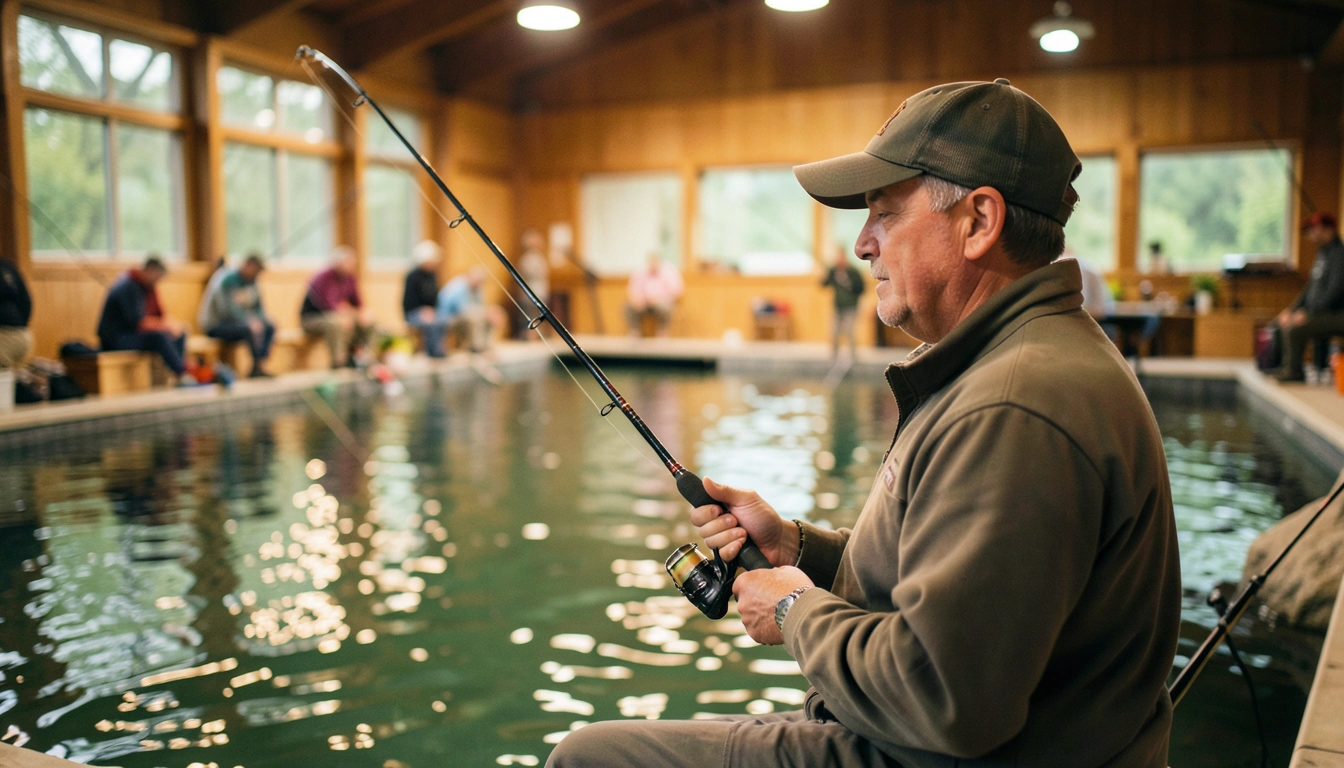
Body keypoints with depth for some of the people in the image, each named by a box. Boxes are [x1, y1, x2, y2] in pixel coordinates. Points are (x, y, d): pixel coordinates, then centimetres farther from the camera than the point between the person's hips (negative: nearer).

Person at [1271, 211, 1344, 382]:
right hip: (1319, 312, 11)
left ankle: (1294, 371, -11)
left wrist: (1308, 314, -23)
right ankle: (1286, 366, 12)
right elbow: (1311, 287, 21)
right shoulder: (1322, 253, 16)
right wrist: (1291, 309, 10)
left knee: (1294, 329, -27)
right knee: (1280, 322, 10)